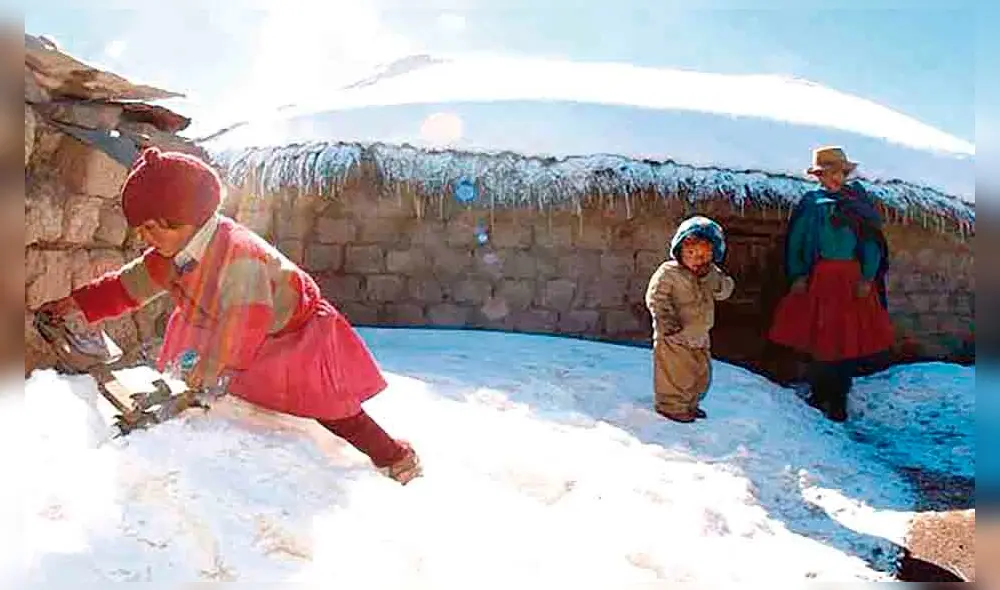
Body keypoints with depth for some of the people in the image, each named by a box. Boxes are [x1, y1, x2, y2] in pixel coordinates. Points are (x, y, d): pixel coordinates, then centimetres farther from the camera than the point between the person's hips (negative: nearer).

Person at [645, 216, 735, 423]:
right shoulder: (667, 272, -15)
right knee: (676, 375, -3)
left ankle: (690, 404, 35)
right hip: (674, 338, -7)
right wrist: (666, 321, -27)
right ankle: (671, 406, 16)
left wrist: (710, 277, -17)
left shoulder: (711, 274, 6)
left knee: (702, 374, 17)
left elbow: (725, 291, 0)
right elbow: (656, 298, -18)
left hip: (700, 337, 7)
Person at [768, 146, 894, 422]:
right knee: (817, 336, 2)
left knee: (849, 338, 0)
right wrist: (797, 275, -4)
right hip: (819, 277, 0)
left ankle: (838, 400, 11)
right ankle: (819, 393, 19)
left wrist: (867, 277, -7)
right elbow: (795, 242, 6)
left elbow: (872, 241, 2)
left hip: (852, 278, 0)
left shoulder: (858, 200, 5)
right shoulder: (811, 203, 6)